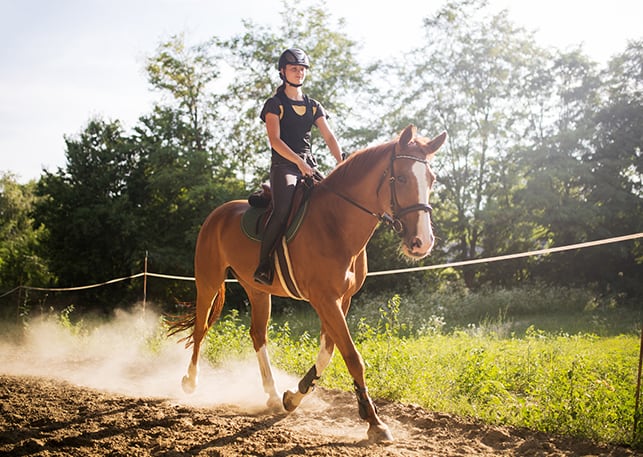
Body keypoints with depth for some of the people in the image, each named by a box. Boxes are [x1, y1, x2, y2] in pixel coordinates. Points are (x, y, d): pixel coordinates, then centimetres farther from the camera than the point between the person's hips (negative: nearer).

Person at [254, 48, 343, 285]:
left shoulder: (313, 106, 19)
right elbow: (275, 140, -9)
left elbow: (329, 137, 8)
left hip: (310, 166, 5)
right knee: (282, 209, -30)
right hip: (284, 165, -5)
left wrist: (342, 164, -10)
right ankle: (263, 265, -24)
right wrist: (298, 161, -23)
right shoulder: (275, 104, 4)